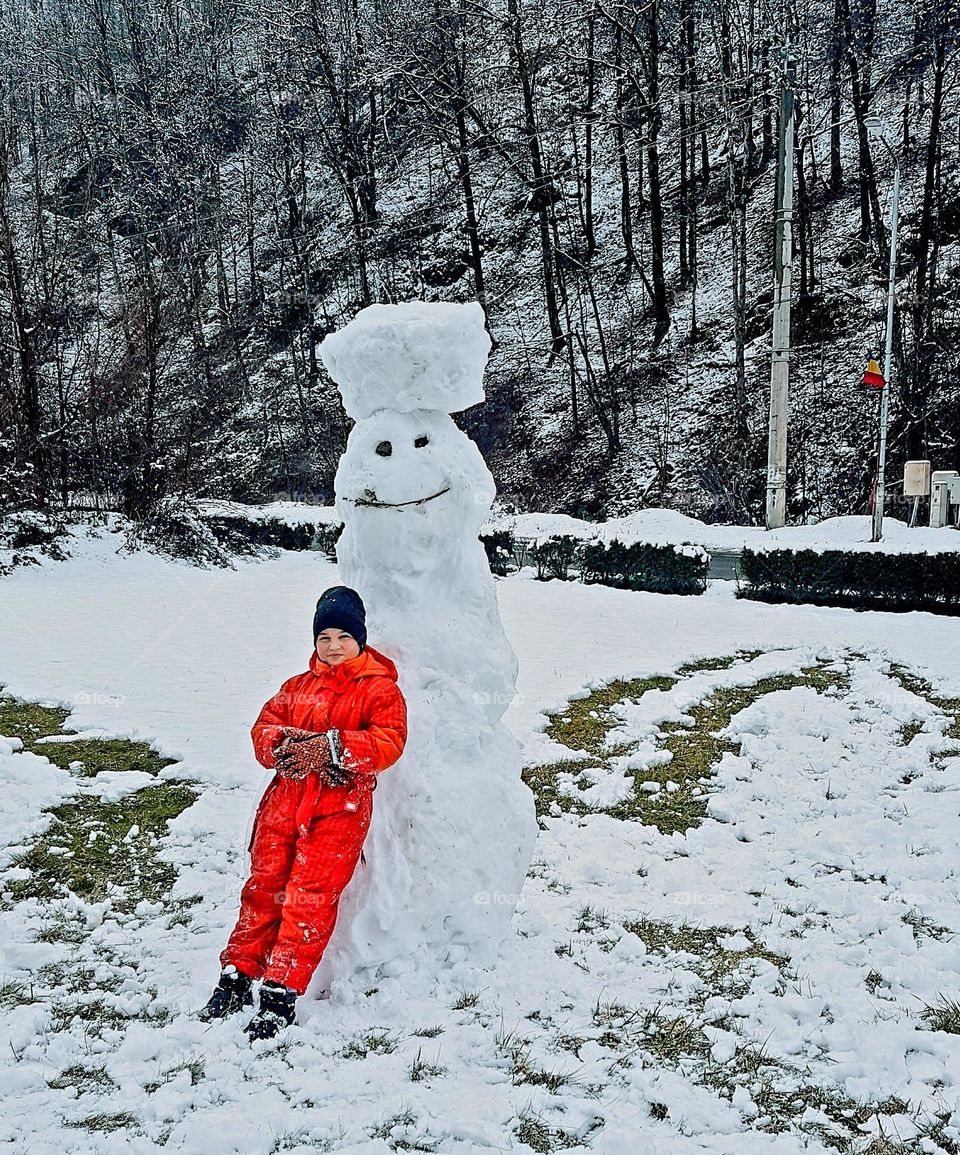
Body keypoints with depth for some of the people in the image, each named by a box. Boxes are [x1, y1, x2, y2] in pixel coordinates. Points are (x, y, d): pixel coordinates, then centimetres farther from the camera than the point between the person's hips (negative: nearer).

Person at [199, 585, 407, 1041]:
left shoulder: (380, 690, 2)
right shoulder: (297, 687, 18)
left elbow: (388, 742, -13)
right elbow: (264, 729, 10)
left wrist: (329, 748, -23)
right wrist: (286, 746, -14)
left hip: (339, 810, -4)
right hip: (284, 802, 5)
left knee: (309, 897, -7)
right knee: (264, 887, 7)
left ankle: (281, 994, -2)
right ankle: (237, 977, 18)